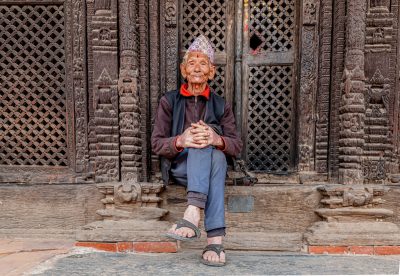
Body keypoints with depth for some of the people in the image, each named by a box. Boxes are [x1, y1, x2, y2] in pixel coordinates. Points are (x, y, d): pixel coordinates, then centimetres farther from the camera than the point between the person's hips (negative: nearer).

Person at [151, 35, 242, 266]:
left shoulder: (221, 105, 12)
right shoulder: (169, 101, 9)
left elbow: (237, 146, 1)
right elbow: (157, 144, 0)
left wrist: (217, 139, -24)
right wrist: (181, 141, -24)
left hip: (212, 165, 1)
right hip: (180, 166, -1)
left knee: (215, 154, -34)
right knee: (198, 144, -35)